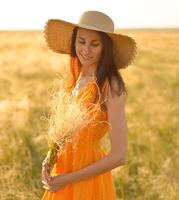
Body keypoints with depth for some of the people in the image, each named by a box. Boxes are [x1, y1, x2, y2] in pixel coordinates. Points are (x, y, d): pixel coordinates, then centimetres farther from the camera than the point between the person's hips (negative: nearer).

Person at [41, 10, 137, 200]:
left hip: (88, 181, -7)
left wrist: (67, 179, -15)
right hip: (64, 176, 7)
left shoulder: (110, 86, -18)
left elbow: (119, 156, -21)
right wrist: (50, 158, -6)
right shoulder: (78, 79, 3)